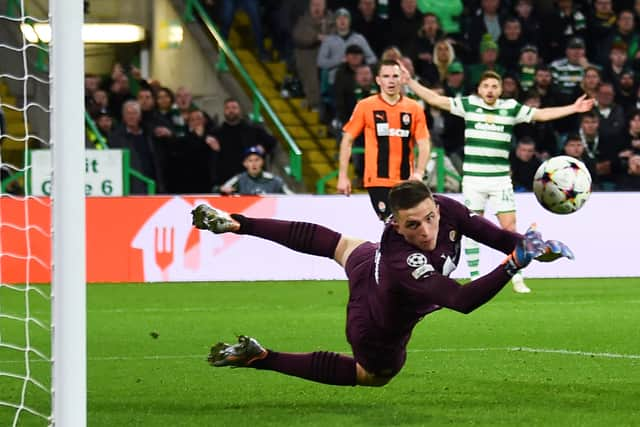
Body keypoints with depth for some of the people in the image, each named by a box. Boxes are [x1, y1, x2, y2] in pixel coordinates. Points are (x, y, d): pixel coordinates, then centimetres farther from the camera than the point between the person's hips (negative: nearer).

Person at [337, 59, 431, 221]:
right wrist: (343, 176, 1)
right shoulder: (365, 106, 0)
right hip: (377, 181, -3)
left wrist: (419, 172, -14)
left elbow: (424, 144, 3)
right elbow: (347, 141, 5)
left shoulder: (414, 108, 4)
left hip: (406, 182, 3)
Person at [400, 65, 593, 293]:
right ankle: (475, 279, 9)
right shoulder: (469, 105, 4)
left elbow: (542, 114, 8)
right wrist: (409, 81, 2)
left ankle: (517, 278, 3)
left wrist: (572, 109, 3)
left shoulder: (511, 108, 5)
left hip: (500, 178, 0)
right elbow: (435, 99, 6)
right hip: (473, 178, 0)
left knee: (509, 227, -5)